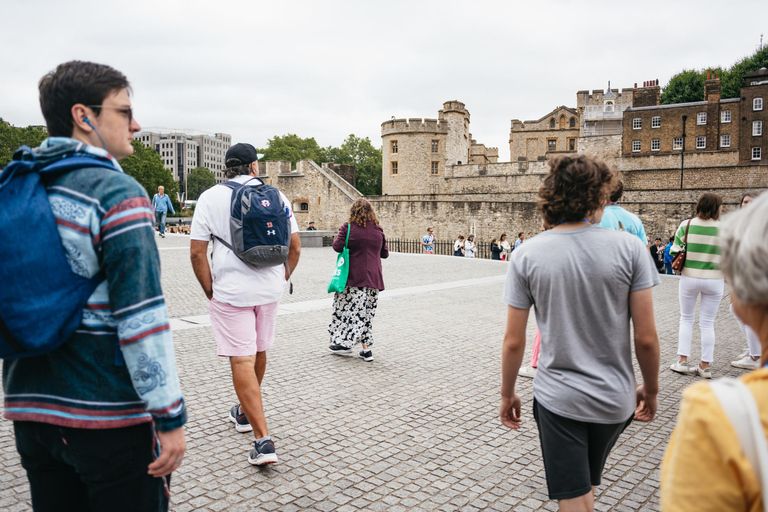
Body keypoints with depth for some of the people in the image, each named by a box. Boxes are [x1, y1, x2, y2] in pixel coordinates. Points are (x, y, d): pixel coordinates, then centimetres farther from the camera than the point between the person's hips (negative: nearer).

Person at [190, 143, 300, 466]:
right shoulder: (276, 196, 4)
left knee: (242, 360, -1)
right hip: (269, 288, 4)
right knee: (258, 352, 20)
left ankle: (263, 440, -6)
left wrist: (210, 292, 2)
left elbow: (197, 252, -7)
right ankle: (245, 413, 43)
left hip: (231, 290, -4)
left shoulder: (210, 197, -3)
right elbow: (295, 247, 4)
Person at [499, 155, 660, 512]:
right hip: (615, 399, 3)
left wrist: (507, 394, 8)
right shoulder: (629, 248, -10)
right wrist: (650, 390, 9)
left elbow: (513, 342, -7)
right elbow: (646, 338, -8)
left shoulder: (526, 255, -10)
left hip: (558, 399, -2)